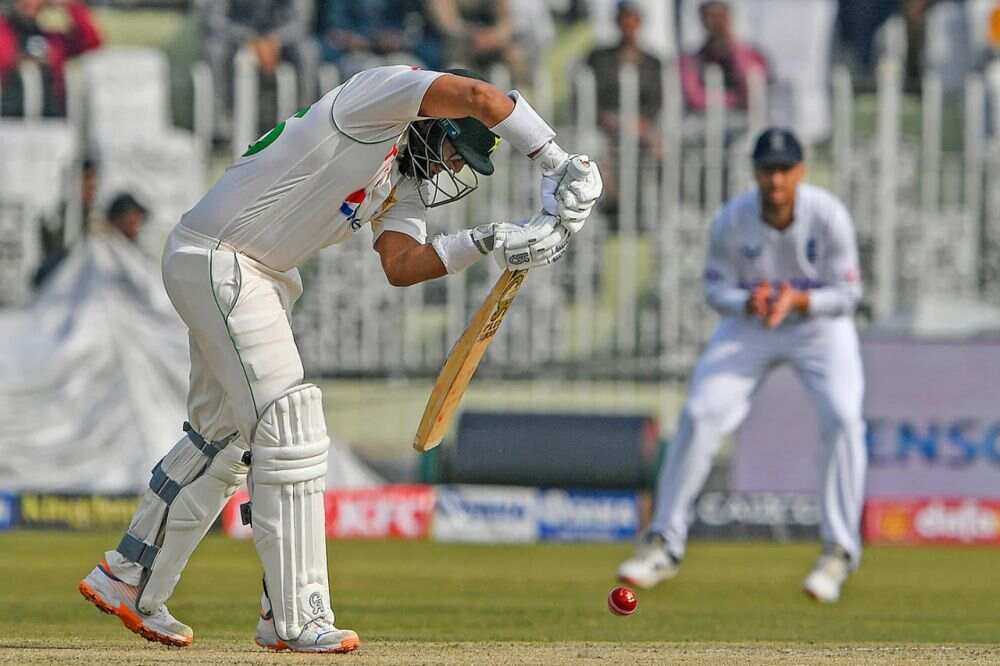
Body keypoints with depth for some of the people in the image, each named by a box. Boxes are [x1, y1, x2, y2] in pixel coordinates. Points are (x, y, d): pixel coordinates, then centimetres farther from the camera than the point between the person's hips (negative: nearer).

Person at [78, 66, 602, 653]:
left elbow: (400, 264, -3)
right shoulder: (381, 94, -16)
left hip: (260, 276, 11)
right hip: (217, 260, -11)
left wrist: (487, 244, -14)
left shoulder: (406, 179, 11)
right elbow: (479, 97, -31)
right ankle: (295, 620, -11)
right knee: (290, 433, -12)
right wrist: (559, 163, -26)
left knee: (223, 435, 19)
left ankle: (129, 582, 30)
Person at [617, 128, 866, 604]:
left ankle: (839, 551, -11)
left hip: (820, 321, -2)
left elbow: (847, 294, -16)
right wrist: (748, 302, -31)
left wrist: (798, 299, -36)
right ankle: (664, 545, 2)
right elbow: (716, 290, -9)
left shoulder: (828, 216, -23)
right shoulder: (732, 221, -19)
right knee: (698, 417, -11)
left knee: (842, 418, -23)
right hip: (748, 325, 2)